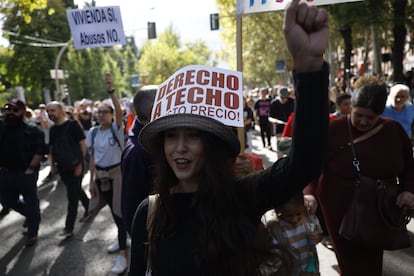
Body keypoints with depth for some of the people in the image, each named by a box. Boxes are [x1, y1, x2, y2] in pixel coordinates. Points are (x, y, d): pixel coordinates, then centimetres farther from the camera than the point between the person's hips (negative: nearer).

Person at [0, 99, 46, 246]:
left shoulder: (32, 129, -9)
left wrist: (31, 168, -17)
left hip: (25, 173, -5)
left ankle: (32, 233, 23)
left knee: (31, 202, 7)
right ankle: (31, 215, 43)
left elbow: (40, 150, -12)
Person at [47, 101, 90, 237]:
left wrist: (80, 164, -14)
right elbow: (51, 148, 16)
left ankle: (69, 227, 7)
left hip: (75, 166, -7)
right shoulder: (53, 129, 8)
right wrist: (53, 165, 8)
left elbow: (83, 145, -12)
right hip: (62, 167, 7)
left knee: (72, 196, -1)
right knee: (76, 191, 19)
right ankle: (89, 208, 39)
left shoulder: (72, 125, -12)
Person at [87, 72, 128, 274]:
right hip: (101, 175, 5)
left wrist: (111, 91, -41)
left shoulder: (116, 128, -11)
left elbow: (119, 110, -32)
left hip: (117, 172, -5)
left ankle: (122, 254, 5)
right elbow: (92, 157, 6)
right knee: (113, 209, 18)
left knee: (119, 210, -3)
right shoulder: (93, 132, 2)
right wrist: (91, 180, 5)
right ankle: (122, 239, 39)